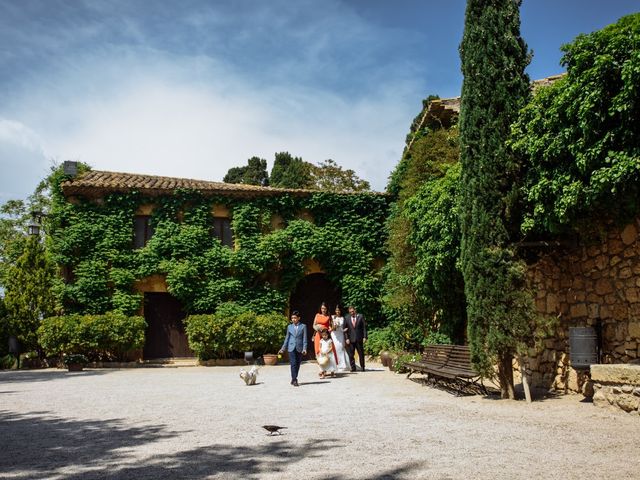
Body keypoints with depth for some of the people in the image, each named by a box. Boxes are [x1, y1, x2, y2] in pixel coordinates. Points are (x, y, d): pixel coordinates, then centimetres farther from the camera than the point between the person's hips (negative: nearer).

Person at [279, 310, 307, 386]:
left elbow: (304, 338, 0)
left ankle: (294, 379, 19)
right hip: (291, 348, 0)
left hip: (299, 348, 0)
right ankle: (294, 380, -8)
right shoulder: (289, 327, 9)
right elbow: (287, 338, 13)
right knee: (293, 364, -9)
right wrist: (283, 348, 10)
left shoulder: (303, 326, 3)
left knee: (297, 364, 6)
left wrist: (304, 348, -9)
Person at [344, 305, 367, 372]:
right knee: (351, 354, 0)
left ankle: (362, 367, 15)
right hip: (350, 339, 1)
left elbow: (364, 327, 1)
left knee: (361, 353, 5)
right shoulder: (347, 318, 4)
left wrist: (364, 337, -6)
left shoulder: (360, 316, 1)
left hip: (359, 339, -1)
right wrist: (346, 338, -5)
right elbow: (345, 329, 4)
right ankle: (353, 368, 8)